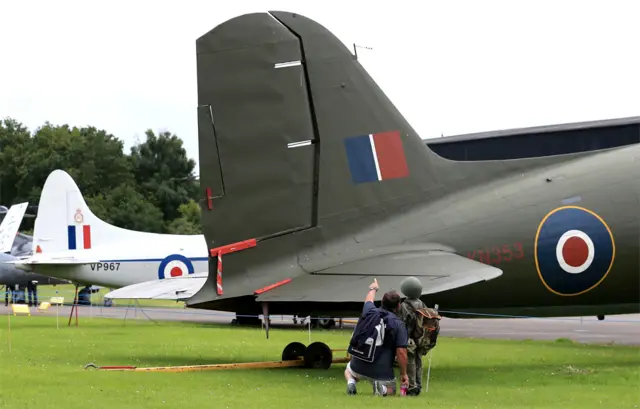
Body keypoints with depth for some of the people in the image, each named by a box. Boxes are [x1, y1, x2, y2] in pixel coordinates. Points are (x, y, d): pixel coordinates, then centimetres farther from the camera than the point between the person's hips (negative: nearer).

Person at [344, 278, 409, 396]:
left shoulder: (369, 312, 2)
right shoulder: (398, 324, -11)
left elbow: (368, 300, 28)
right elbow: (401, 352, -15)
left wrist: (373, 289, 50)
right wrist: (403, 374, -3)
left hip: (358, 366, 3)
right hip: (381, 372, -3)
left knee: (348, 370, 36)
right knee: (391, 390, 25)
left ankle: (350, 382, 0)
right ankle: (382, 388, -11)